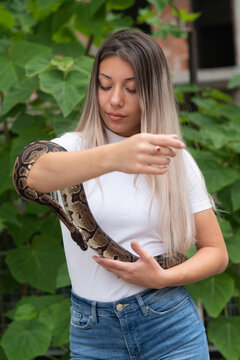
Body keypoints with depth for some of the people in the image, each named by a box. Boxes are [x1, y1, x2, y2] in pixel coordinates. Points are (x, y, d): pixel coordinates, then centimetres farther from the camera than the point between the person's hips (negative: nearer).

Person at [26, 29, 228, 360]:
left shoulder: (177, 161, 3)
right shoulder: (73, 147, -3)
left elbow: (216, 253, 6)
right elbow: (36, 174, -28)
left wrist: (163, 278, -14)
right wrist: (111, 158, -47)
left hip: (170, 324, 1)